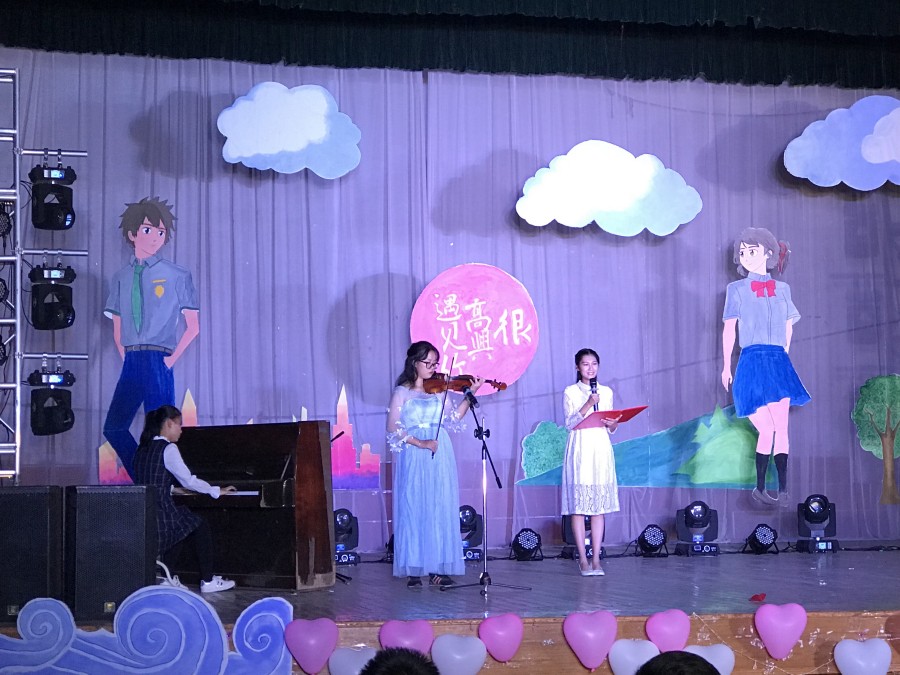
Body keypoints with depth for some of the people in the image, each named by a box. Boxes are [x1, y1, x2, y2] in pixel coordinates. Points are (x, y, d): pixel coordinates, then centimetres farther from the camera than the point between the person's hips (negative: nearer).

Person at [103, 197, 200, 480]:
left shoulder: (177, 276, 2)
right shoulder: (122, 277, 13)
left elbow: (193, 326, 2)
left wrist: (172, 358, -5)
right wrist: (126, 356, 6)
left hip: (158, 361, -4)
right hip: (131, 362, 5)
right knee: (114, 427, 1)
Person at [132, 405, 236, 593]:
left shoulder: (143, 448, 13)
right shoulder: (168, 449, -11)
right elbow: (189, 480, -10)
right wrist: (217, 491, 2)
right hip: (161, 513, -8)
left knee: (183, 527, 30)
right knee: (201, 527, 14)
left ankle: (163, 577, 22)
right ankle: (208, 581, 14)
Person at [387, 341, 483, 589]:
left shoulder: (438, 390, 13)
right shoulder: (402, 392, 1)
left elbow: (452, 419, 8)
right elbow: (394, 428, -6)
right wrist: (419, 443, -16)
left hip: (440, 459, 4)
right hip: (413, 459, -4)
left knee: (441, 511, 1)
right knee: (413, 510, -3)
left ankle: (438, 568, 6)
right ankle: (414, 570, 2)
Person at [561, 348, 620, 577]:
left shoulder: (606, 392, 12)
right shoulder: (570, 392, 3)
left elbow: (611, 427, 15)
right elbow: (570, 423, -6)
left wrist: (612, 423, -7)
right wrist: (588, 405, -17)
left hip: (601, 450, 3)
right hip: (579, 451, -3)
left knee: (599, 505, 0)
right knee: (578, 504, -5)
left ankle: (596, 559, 3)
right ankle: (583, 559, 0)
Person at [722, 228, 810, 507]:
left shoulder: (782, 289, 12)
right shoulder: (737, 289, 8)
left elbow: (788, 326, 16)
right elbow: (729, 329, 8)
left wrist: (783, 356, 11)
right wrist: (726, 366, 8)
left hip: (779, 363, 2)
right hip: (752, 363, -2)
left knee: (780, 428, -3)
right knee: (767, 428, -9)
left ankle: (782, 489, -1)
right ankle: (760, 488, -3)